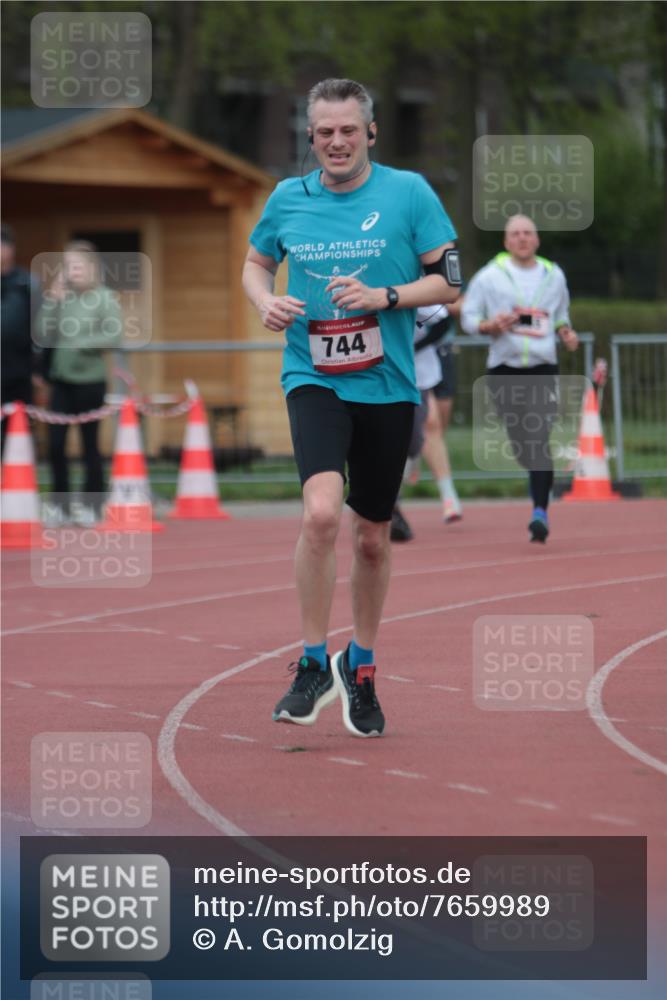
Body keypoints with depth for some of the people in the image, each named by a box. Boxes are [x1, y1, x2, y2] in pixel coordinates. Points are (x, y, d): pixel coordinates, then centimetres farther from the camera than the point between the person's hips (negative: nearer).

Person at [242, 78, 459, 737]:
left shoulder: (409, 193, -3)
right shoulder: (288, 199, 3)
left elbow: (447, 281, -1)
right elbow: (256, 262, 21)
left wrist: (383, 297, -17)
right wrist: (266, 303, -1)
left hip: (387, 385, 1)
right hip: (313, 379, 0)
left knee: (372, 537, 11)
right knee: (321, 512, -24)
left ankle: (360, 668, 33)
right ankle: (314, 666, -10)